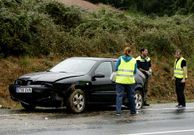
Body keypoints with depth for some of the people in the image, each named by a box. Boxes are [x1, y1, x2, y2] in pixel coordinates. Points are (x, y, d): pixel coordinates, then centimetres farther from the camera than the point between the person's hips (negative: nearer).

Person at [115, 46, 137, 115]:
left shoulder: (120, 59, 1)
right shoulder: (134, 60, 5)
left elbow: (116, 68, -2)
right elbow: (135, 71, 7)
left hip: (120, 80, -1)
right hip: (130, 81, 1)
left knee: (119, 95, 1)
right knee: (131, 96, 11)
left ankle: (118, 111, -7)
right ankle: (133, 111, 18)